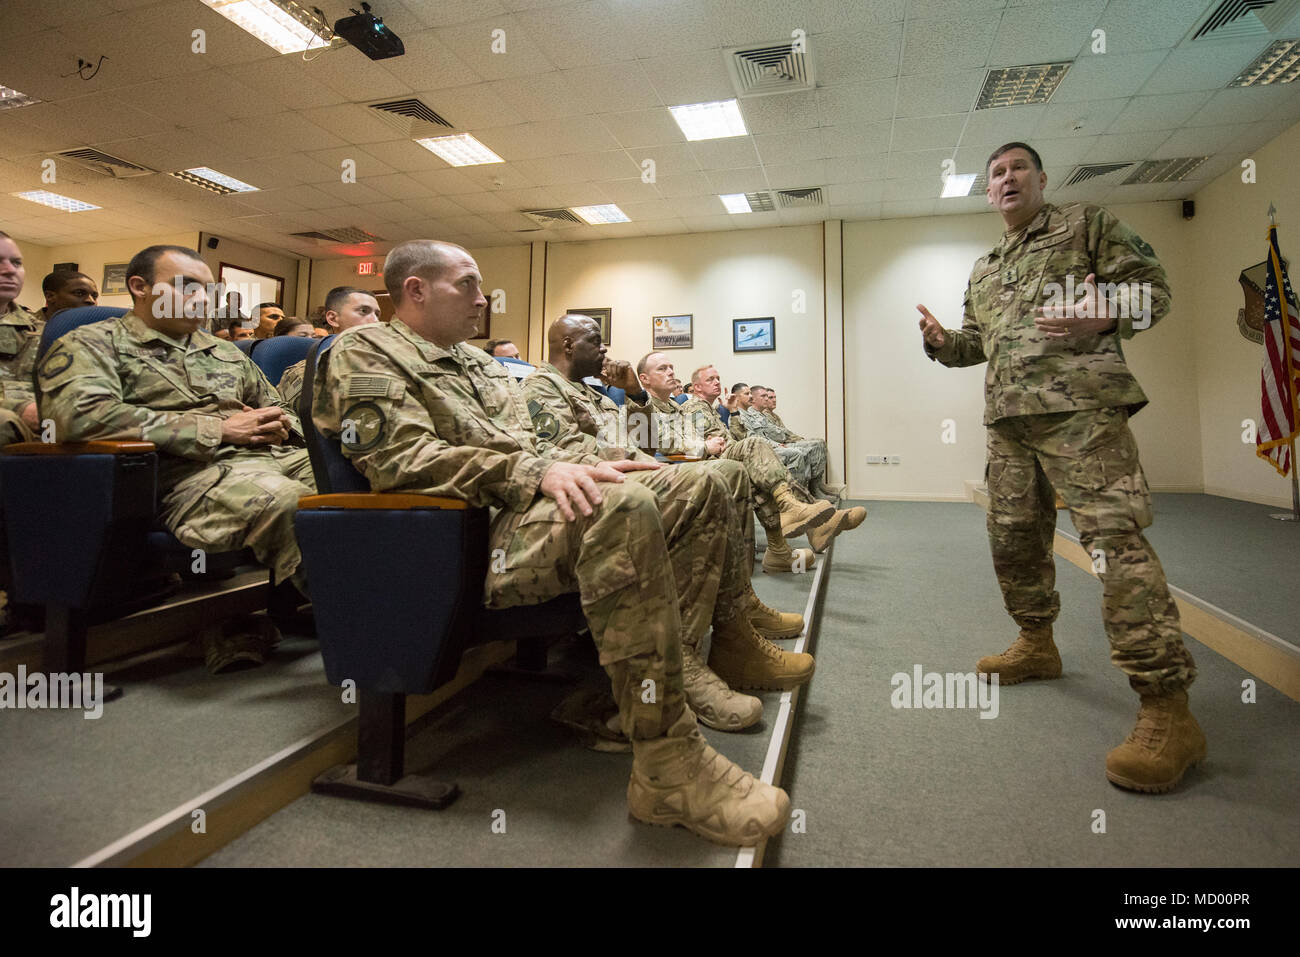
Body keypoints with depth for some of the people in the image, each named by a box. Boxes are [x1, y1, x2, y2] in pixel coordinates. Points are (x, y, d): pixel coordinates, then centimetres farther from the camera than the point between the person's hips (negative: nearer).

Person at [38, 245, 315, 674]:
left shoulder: (224, 352, 31)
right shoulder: (90, 344, 11)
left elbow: (275, 406, 39)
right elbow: (82, 415, -9)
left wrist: (280, 423, 10)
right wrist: (220, 429, -10)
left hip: (276, 455, 7)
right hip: (193, 473, -6)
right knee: (283, 500, -40)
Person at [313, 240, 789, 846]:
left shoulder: (479, 361, 29)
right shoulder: (366, 352, 2)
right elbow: (404, 459, -14)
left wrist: (585, 465, 9)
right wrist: (533, 471, -21)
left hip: (537, 502, 9)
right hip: (476, 532, -9)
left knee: (697, 489, -1)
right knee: (621, 509, -36)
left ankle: (678, 672, -4)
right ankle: (668, 765, -31)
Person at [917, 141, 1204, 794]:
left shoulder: (1088, 225, 10)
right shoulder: (983, 270, 26)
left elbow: (1152, 288, 2)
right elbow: (977, 341, 28)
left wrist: (1101, 318, -19)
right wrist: (942, 343, 5)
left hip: (1080, 405, -7)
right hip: (1009, 419, 7)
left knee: (1115, 537, -17)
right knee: (1013, 535, 10)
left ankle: (1167, 709, -14)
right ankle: (1037, 644, 29)